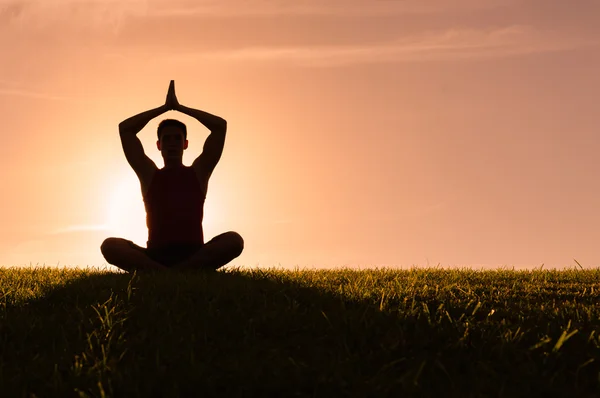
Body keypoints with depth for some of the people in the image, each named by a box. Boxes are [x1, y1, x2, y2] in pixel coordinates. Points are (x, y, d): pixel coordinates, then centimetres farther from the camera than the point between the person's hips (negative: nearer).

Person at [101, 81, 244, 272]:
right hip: (155, 255, 0)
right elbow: (125, 128, 10)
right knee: (110, 245, -28)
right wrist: (165, 107, 14)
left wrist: (179, 107, 14)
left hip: (194, 255, 0)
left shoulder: (198, 172, 15)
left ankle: (156, 273, -34)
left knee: (234, 240, -30)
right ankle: (188, 272, -37)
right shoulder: (149, 174, 15)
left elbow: (220, 126, 8)